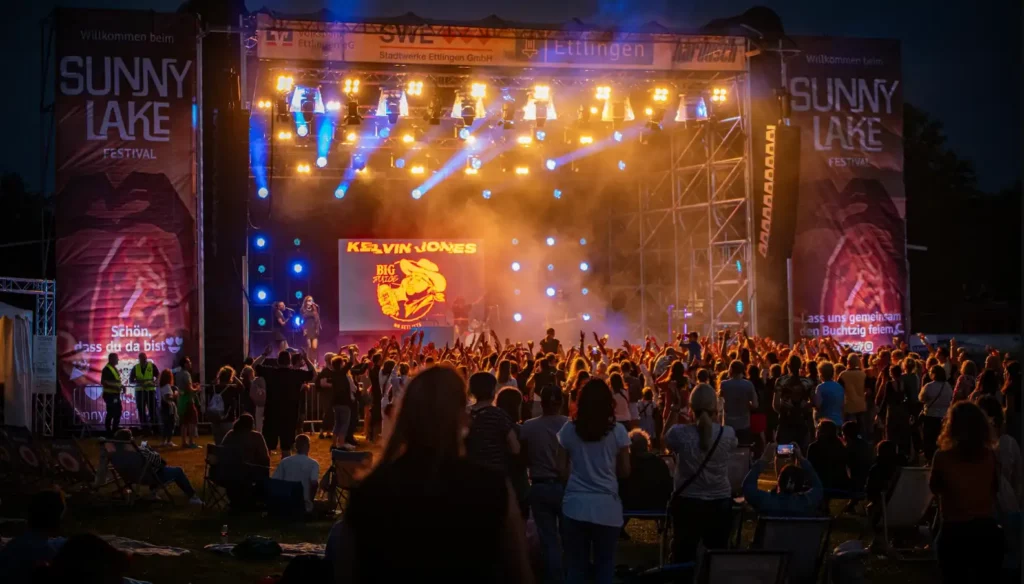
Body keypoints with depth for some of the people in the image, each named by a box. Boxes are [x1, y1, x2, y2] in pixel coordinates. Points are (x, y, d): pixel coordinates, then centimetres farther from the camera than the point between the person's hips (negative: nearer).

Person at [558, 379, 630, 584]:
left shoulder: (568, 430, -1)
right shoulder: (618, 431, -4)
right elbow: (624, 471, 1)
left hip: (575, 505, 1)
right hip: (606, 507, -1)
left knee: (575, 566, 6)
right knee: (604, 566, 8)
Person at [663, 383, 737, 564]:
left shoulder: (680, 433, -15)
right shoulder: (728, 434, -12)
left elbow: (666, 438, 8)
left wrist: (675, 408, 9)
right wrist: (714, 416, 11)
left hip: (687, 502, -1)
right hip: (720, 502, 1)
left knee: (684, 555, 10)